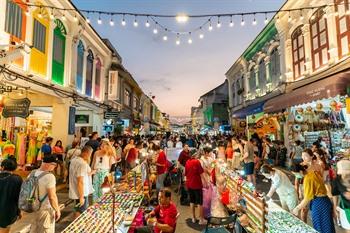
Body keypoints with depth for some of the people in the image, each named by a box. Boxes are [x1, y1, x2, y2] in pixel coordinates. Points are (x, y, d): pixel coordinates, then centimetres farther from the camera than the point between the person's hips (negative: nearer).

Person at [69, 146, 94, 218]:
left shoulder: (74, 159, 4)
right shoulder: (82, 164, -26)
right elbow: (80, 182, -27)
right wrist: (81, 197, -23)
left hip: (75, 191, 10)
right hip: (81, 192, -10)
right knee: (81, 213, 6)